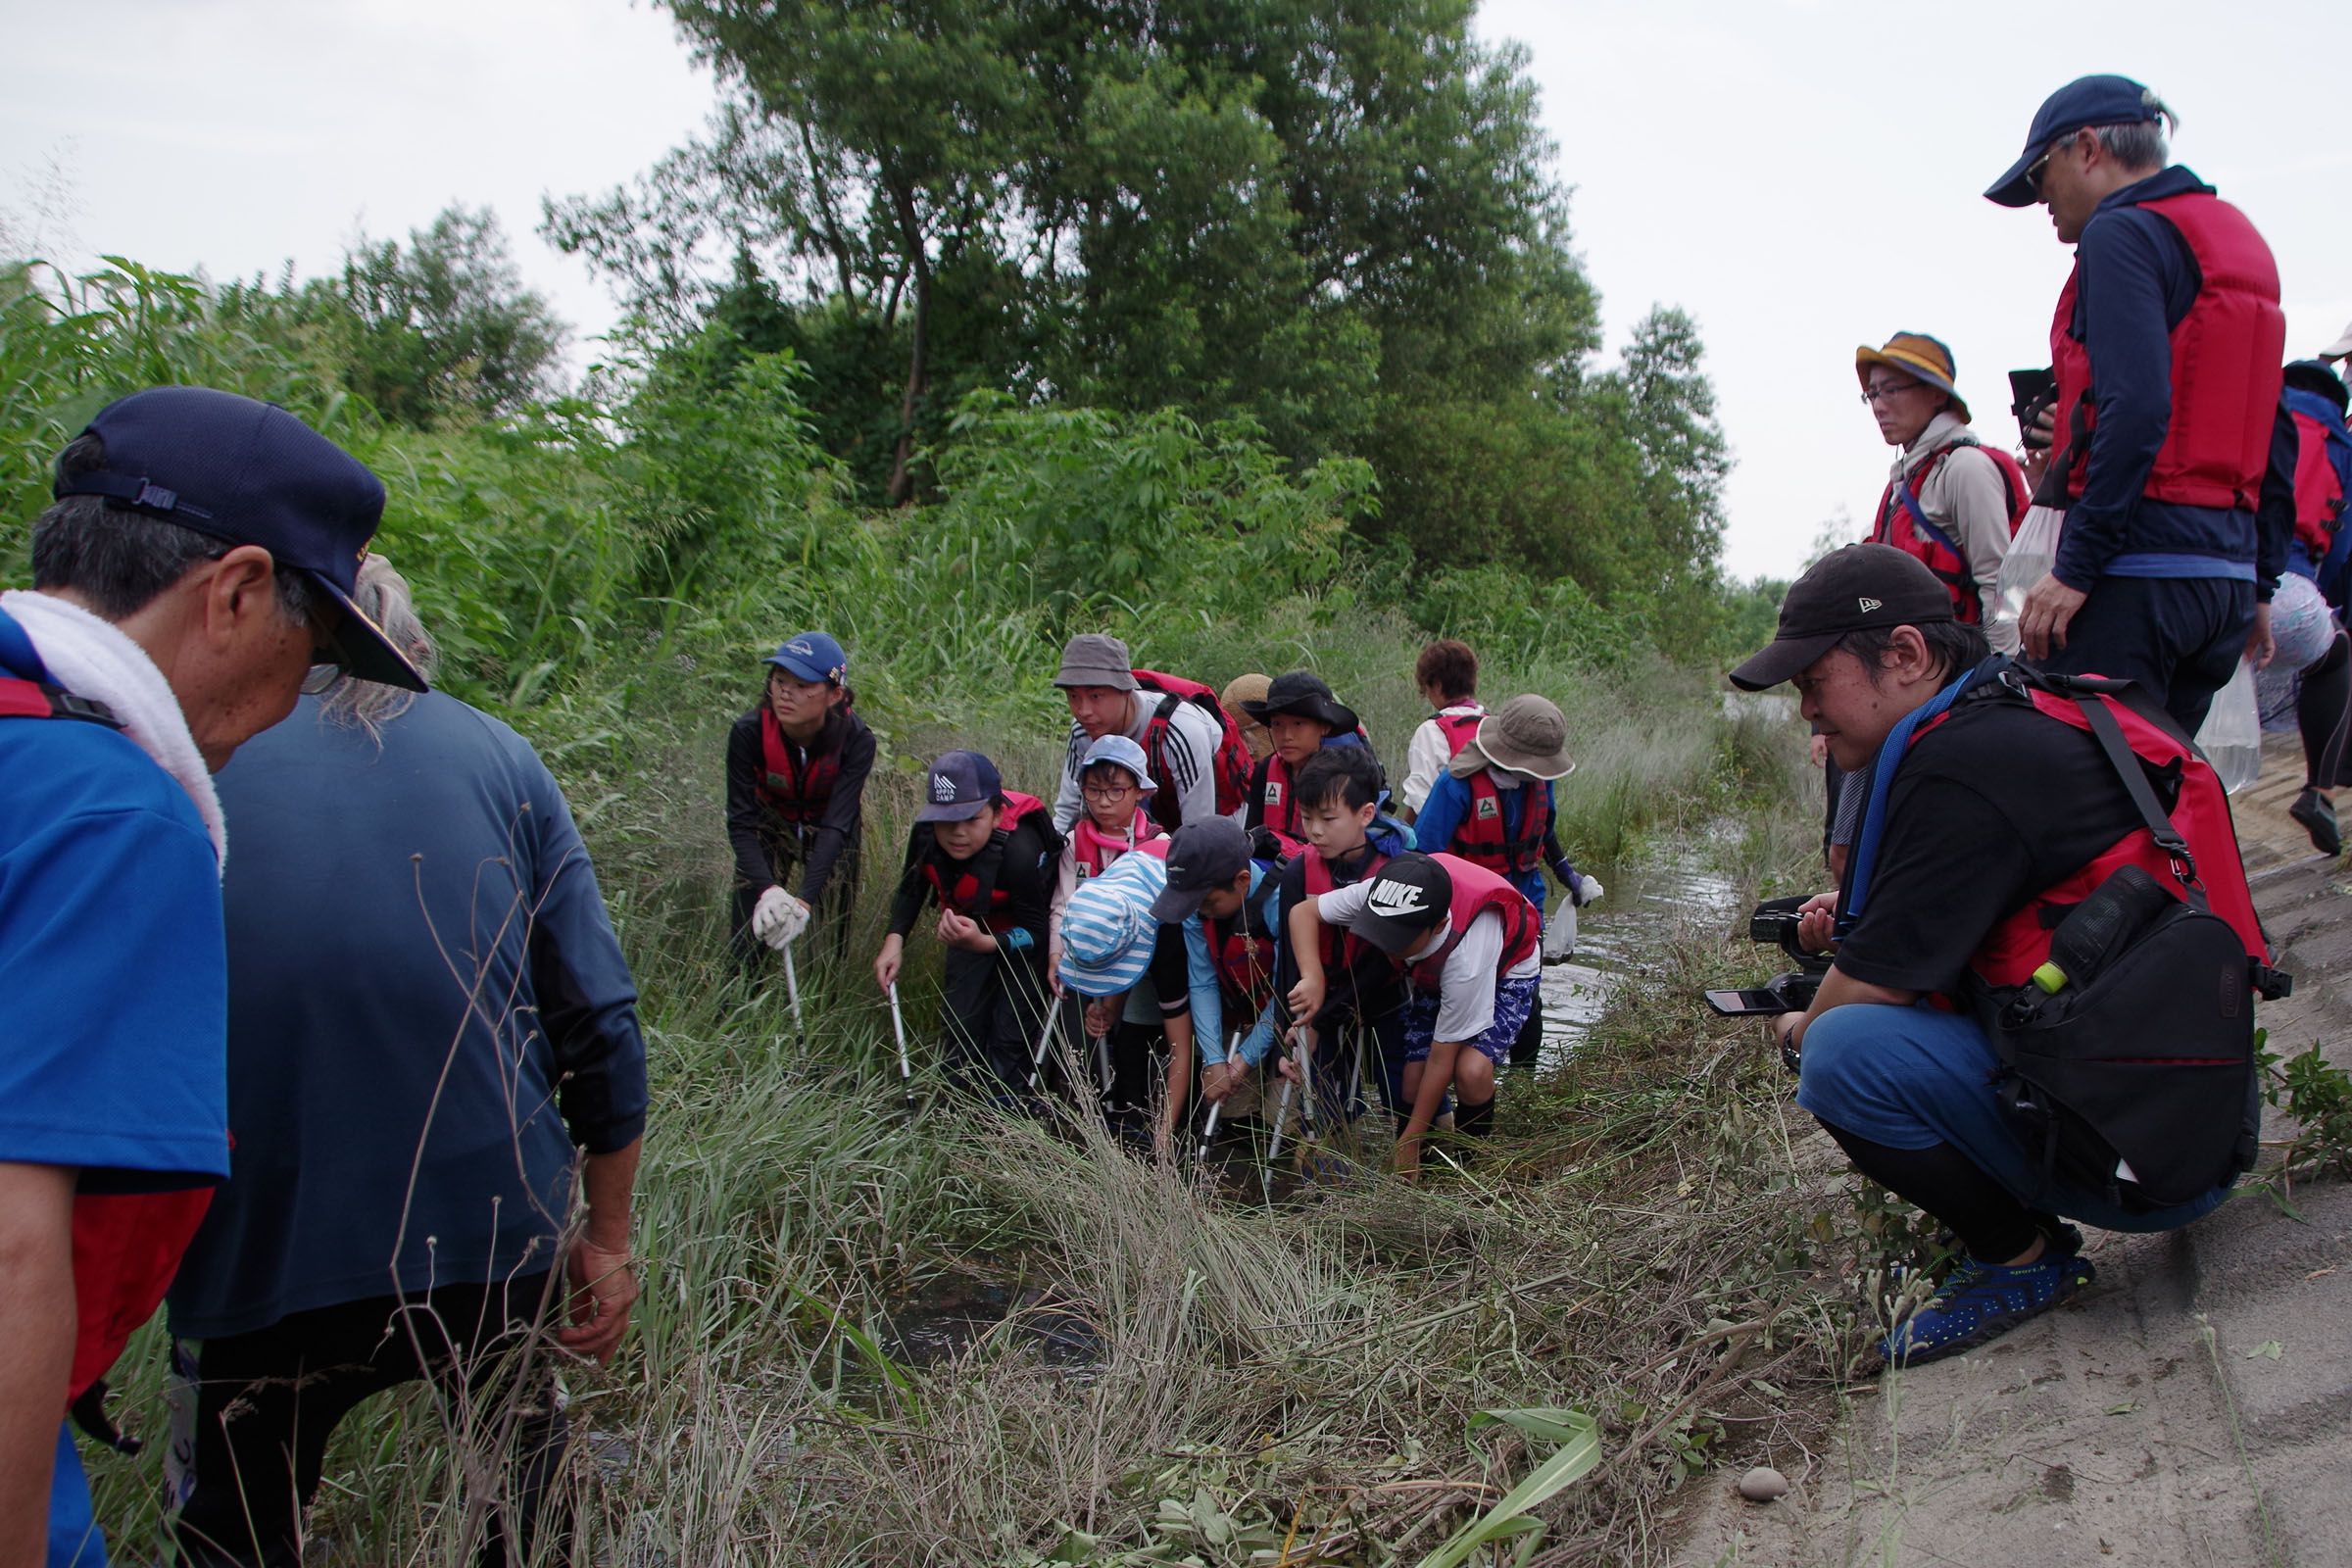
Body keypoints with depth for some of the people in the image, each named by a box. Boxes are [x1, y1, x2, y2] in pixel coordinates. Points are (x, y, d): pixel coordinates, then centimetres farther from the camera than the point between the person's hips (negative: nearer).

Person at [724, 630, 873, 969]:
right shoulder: (748, 734, -27)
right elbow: (741, 822, -26)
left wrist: (805, 900, -42)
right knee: (748, 936, -9)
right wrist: (768, 889, -41)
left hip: (831, 834, 0)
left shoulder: (856, 741, -28)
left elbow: (837, 824, -31)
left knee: (833, 940, -4)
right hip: (770, 825, 0)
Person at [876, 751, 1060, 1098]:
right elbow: (912, 888, -1)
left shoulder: (1020, 851, -41)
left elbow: (1034, 932, -31)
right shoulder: (926, 834, -24)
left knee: (1009, 1031, -10)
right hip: (970, 927, 6)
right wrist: (895, 938, -17)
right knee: (959, 1018, 9)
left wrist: (984, 943, -49)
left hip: (1022, 939, -5)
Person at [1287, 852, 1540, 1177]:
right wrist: (1312, 977, -38)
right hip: (1431, 975, 5)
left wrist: (1409, 1142, -20)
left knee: (1471, 1070, -29)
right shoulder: (1374, 894, -35)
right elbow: (1304, 912, -18)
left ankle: (1467, 1164, -2)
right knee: (1413, 1082, -12)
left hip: (1506, 971, -5)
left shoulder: (1465, 958, -43)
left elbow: (1441, 1059, -30)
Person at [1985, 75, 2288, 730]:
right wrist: (2259, 584, 24)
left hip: (2139, 566, -9)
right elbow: (2272, 434, 22)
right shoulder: (2243, 240, 22)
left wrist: (2075, 569, -19)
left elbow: (2137, 409, -20)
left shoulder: (2123, 232, -6)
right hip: (2228, 573, 9)